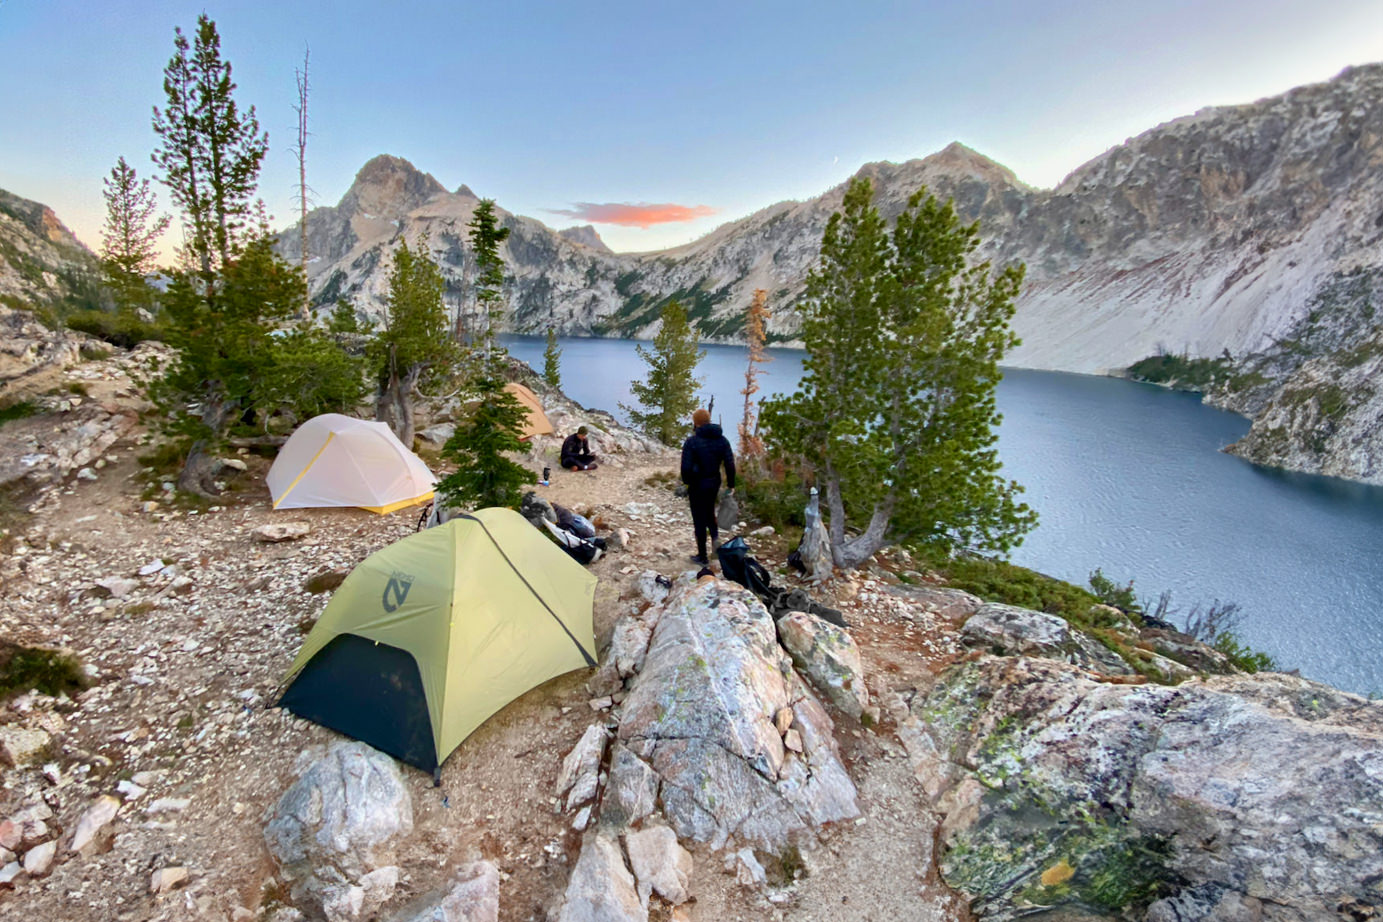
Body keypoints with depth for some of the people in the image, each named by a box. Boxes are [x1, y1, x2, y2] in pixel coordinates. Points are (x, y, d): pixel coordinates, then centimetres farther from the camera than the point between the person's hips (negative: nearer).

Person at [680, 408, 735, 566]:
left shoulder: (691, 442, -16)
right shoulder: (722, 440, -1)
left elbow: (686, 468, -17)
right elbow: (730, 464, -1)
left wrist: (687, 484, -2)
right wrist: (731, 484, 7)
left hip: (697, 485, -5)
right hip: (715, 482, 5)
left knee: (699, 520, 6)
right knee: (709, 511, 29)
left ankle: (702, 557, 15)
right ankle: (715, 535, 5)